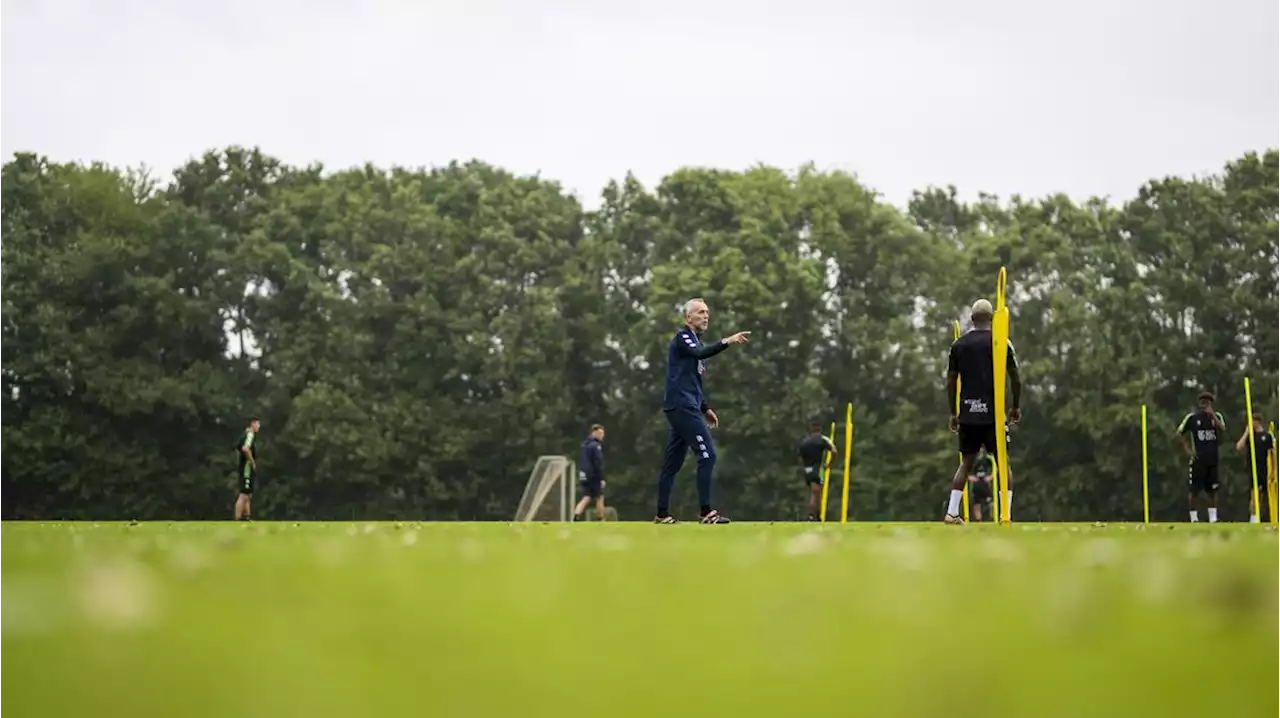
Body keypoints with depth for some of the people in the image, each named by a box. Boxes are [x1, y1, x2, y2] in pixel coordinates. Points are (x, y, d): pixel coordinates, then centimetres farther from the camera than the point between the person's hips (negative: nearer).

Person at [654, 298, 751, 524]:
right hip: (682, 406, -10)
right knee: (707, 454, -15)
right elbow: (700, 353, -28)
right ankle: (706, 512, -17)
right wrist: (727, 342, -39)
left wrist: (705, 408, 24)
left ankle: (662, 514, 11)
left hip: (685, 408, 10)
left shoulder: (695, 341, 22)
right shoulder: (682, 337, -6)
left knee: (673, 461, 9)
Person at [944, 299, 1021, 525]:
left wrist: (952, 413, 14)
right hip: (993, 413, -3)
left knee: (966, 462, 13)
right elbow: (1015, 379, -1)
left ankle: (951, 513, 7)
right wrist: (1016, 407, 13)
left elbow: (951, 381, 7)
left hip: (967, 415, 3)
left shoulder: (958, 344, 6)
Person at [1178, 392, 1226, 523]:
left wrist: (1212, 415, -16)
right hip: (1197, 459, -3)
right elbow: (1179, 433, 5)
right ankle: (1194, 518, 3)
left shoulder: (1217, 417, 6)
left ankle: (1213, 518, 9)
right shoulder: (1192, 417, 0)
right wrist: (1187, 449, -5)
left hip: (1212, 459, 3)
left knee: (1212, 490, 5)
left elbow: (1223, 432, -11)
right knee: (1193, 489, -3)